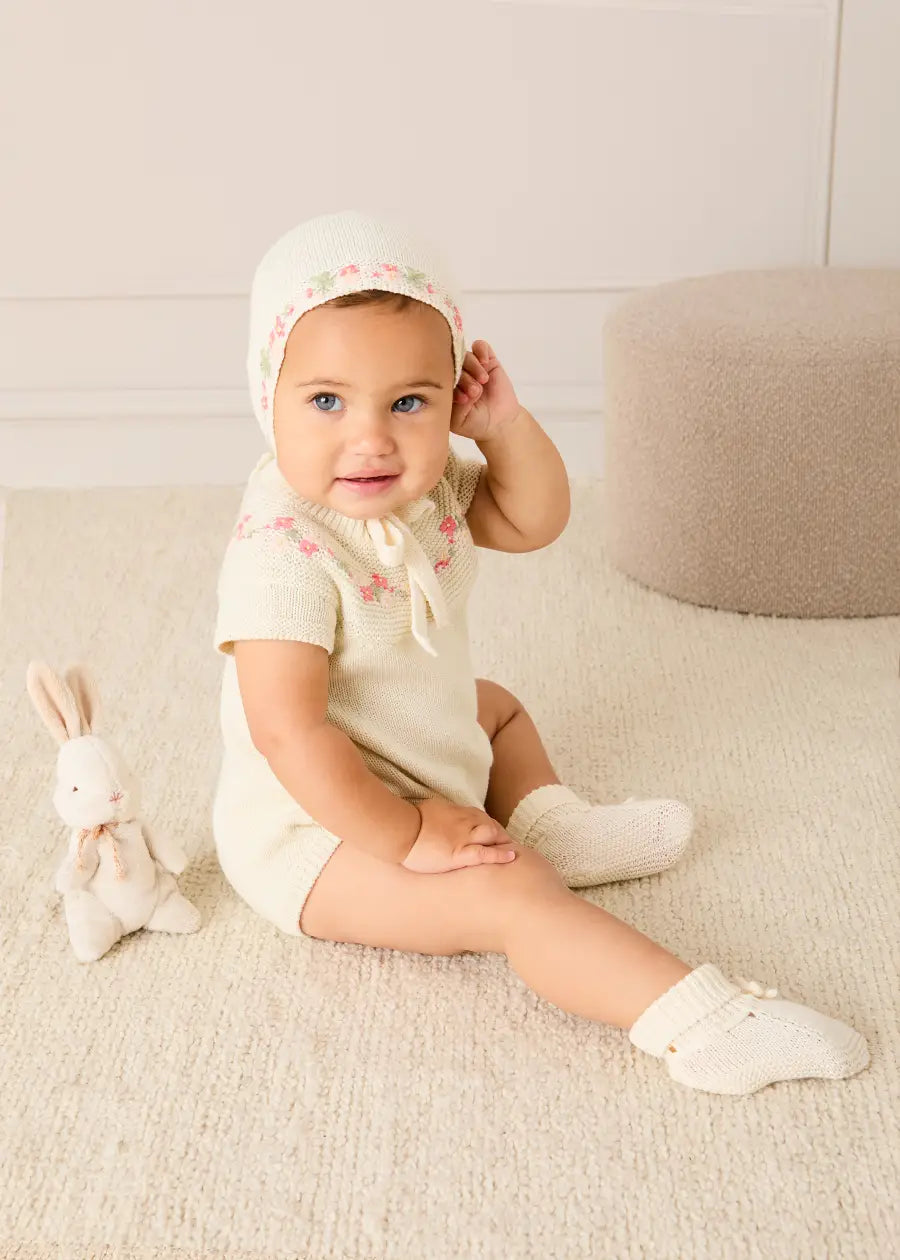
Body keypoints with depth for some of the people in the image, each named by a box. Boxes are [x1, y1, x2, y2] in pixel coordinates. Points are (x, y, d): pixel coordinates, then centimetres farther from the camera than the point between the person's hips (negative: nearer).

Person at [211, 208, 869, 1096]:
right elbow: (289, 730, -34)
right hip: (320, 829, -10)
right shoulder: (285, 553, -33)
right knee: (507, 898, -23)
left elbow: (533, 522, 3)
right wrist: (404, 838, -28)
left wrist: (504, 426, -16)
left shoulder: (421, 484, -6)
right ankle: (695, 1023, -23)